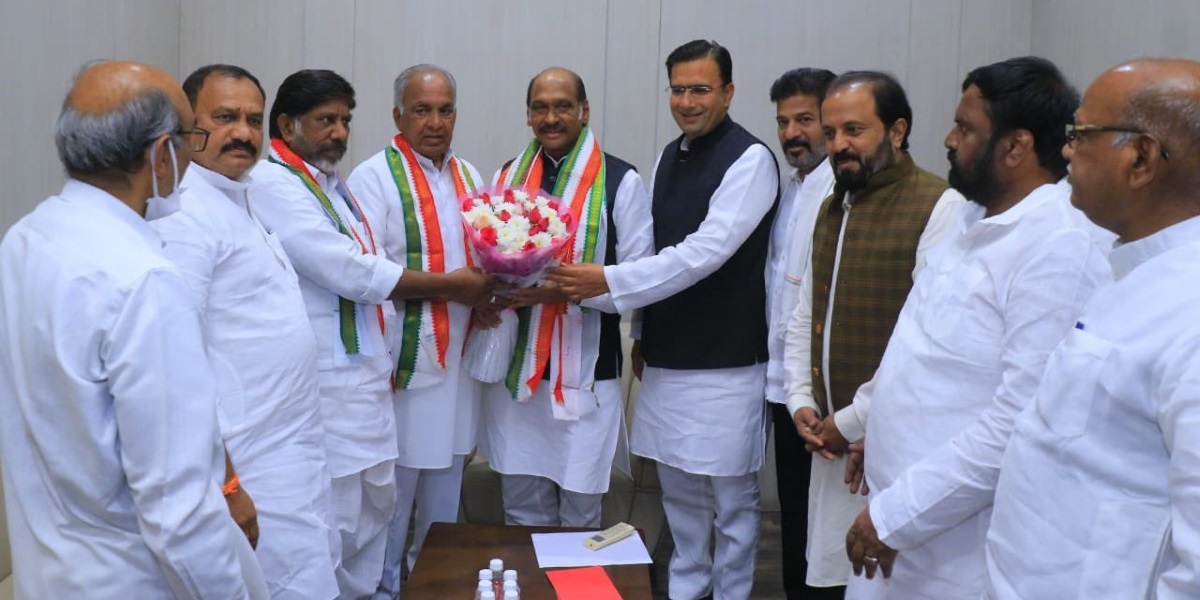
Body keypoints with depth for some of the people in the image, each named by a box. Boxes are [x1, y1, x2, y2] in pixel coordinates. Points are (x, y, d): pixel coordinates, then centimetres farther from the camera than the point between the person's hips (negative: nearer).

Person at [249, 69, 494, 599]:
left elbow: (372, 269, 11)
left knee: (376, 503, 17)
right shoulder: (270, 183, -14)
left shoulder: (331, 184, 15)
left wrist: (463, 293, -3)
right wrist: (451, 285, -11)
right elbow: (350, 272, -19)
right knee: (333, 521, -2)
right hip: (322, 385, -9)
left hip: (363, 375, 9)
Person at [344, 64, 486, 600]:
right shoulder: (373, 177, -10)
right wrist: (450, 285, -22)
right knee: (392, 488, 4)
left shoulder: (468, 177, 13)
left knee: (444, 492, 17)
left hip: (457, 360, 7)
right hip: (402, 362, -6)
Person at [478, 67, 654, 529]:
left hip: (587, 378, -4)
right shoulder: (508, 176, 9)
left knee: (580, 517, 9)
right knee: (522, 514, 15)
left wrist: (564, 287, -21)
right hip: (515, 373, 4)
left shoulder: (620, 181, -6)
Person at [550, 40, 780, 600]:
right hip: (667, 358, 7)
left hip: (724, 362, -7)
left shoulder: (750, 159, -13)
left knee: (730, 498, 7)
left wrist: (609, 281, -25)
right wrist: (645, 332, 16)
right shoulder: (670, 157, 10)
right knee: (679, 492, 17)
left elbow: (706, 251, -23)